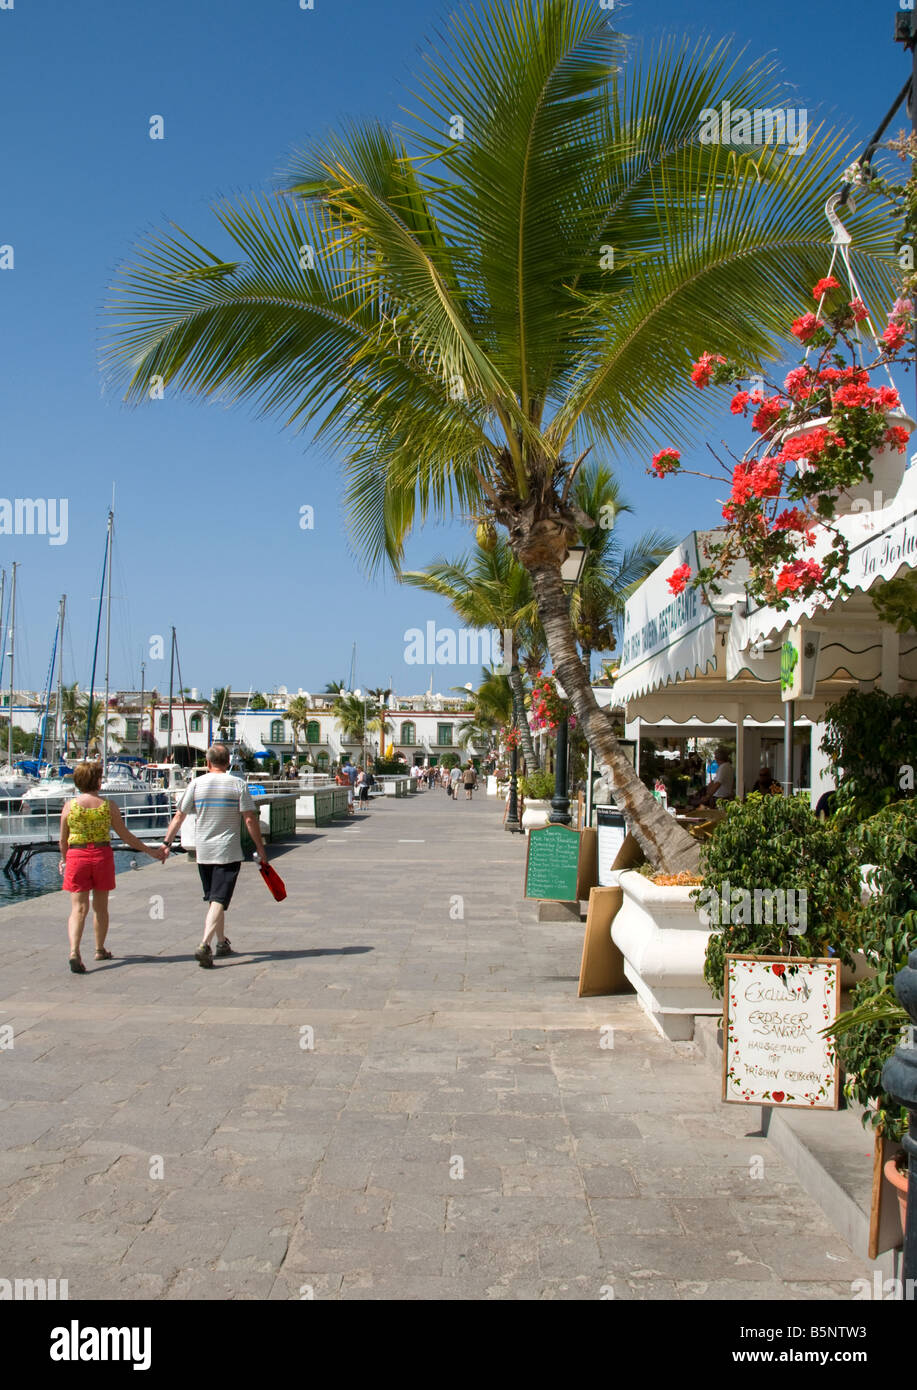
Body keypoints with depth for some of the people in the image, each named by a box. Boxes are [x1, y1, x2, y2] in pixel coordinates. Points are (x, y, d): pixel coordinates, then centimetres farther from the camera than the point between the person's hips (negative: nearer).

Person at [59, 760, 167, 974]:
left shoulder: (70, 805, -2)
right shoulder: (108, 805, -3)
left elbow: (63, 840, 6)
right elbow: (126, 836, 2)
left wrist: (64, 859, 25)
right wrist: (150, 850, 13)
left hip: (76, 857, 0)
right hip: (102, 856, 0)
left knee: (78, 908, -2)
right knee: (100, 906, 15)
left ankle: (74, 951, -21)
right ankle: (100, 950, 29)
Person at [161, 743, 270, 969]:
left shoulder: (197, 783, 1)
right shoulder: (238, 784, -5)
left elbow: (179, 816, 3)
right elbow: (250, 819, -8)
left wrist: (166, 843, 10)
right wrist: (260, 848, -1)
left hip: (203, 852, 3)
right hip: (229, 852, -3)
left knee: (214, 899, 18)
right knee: (219, 900, -6)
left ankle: (222, 943, 29)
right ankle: (204, 945, -22)